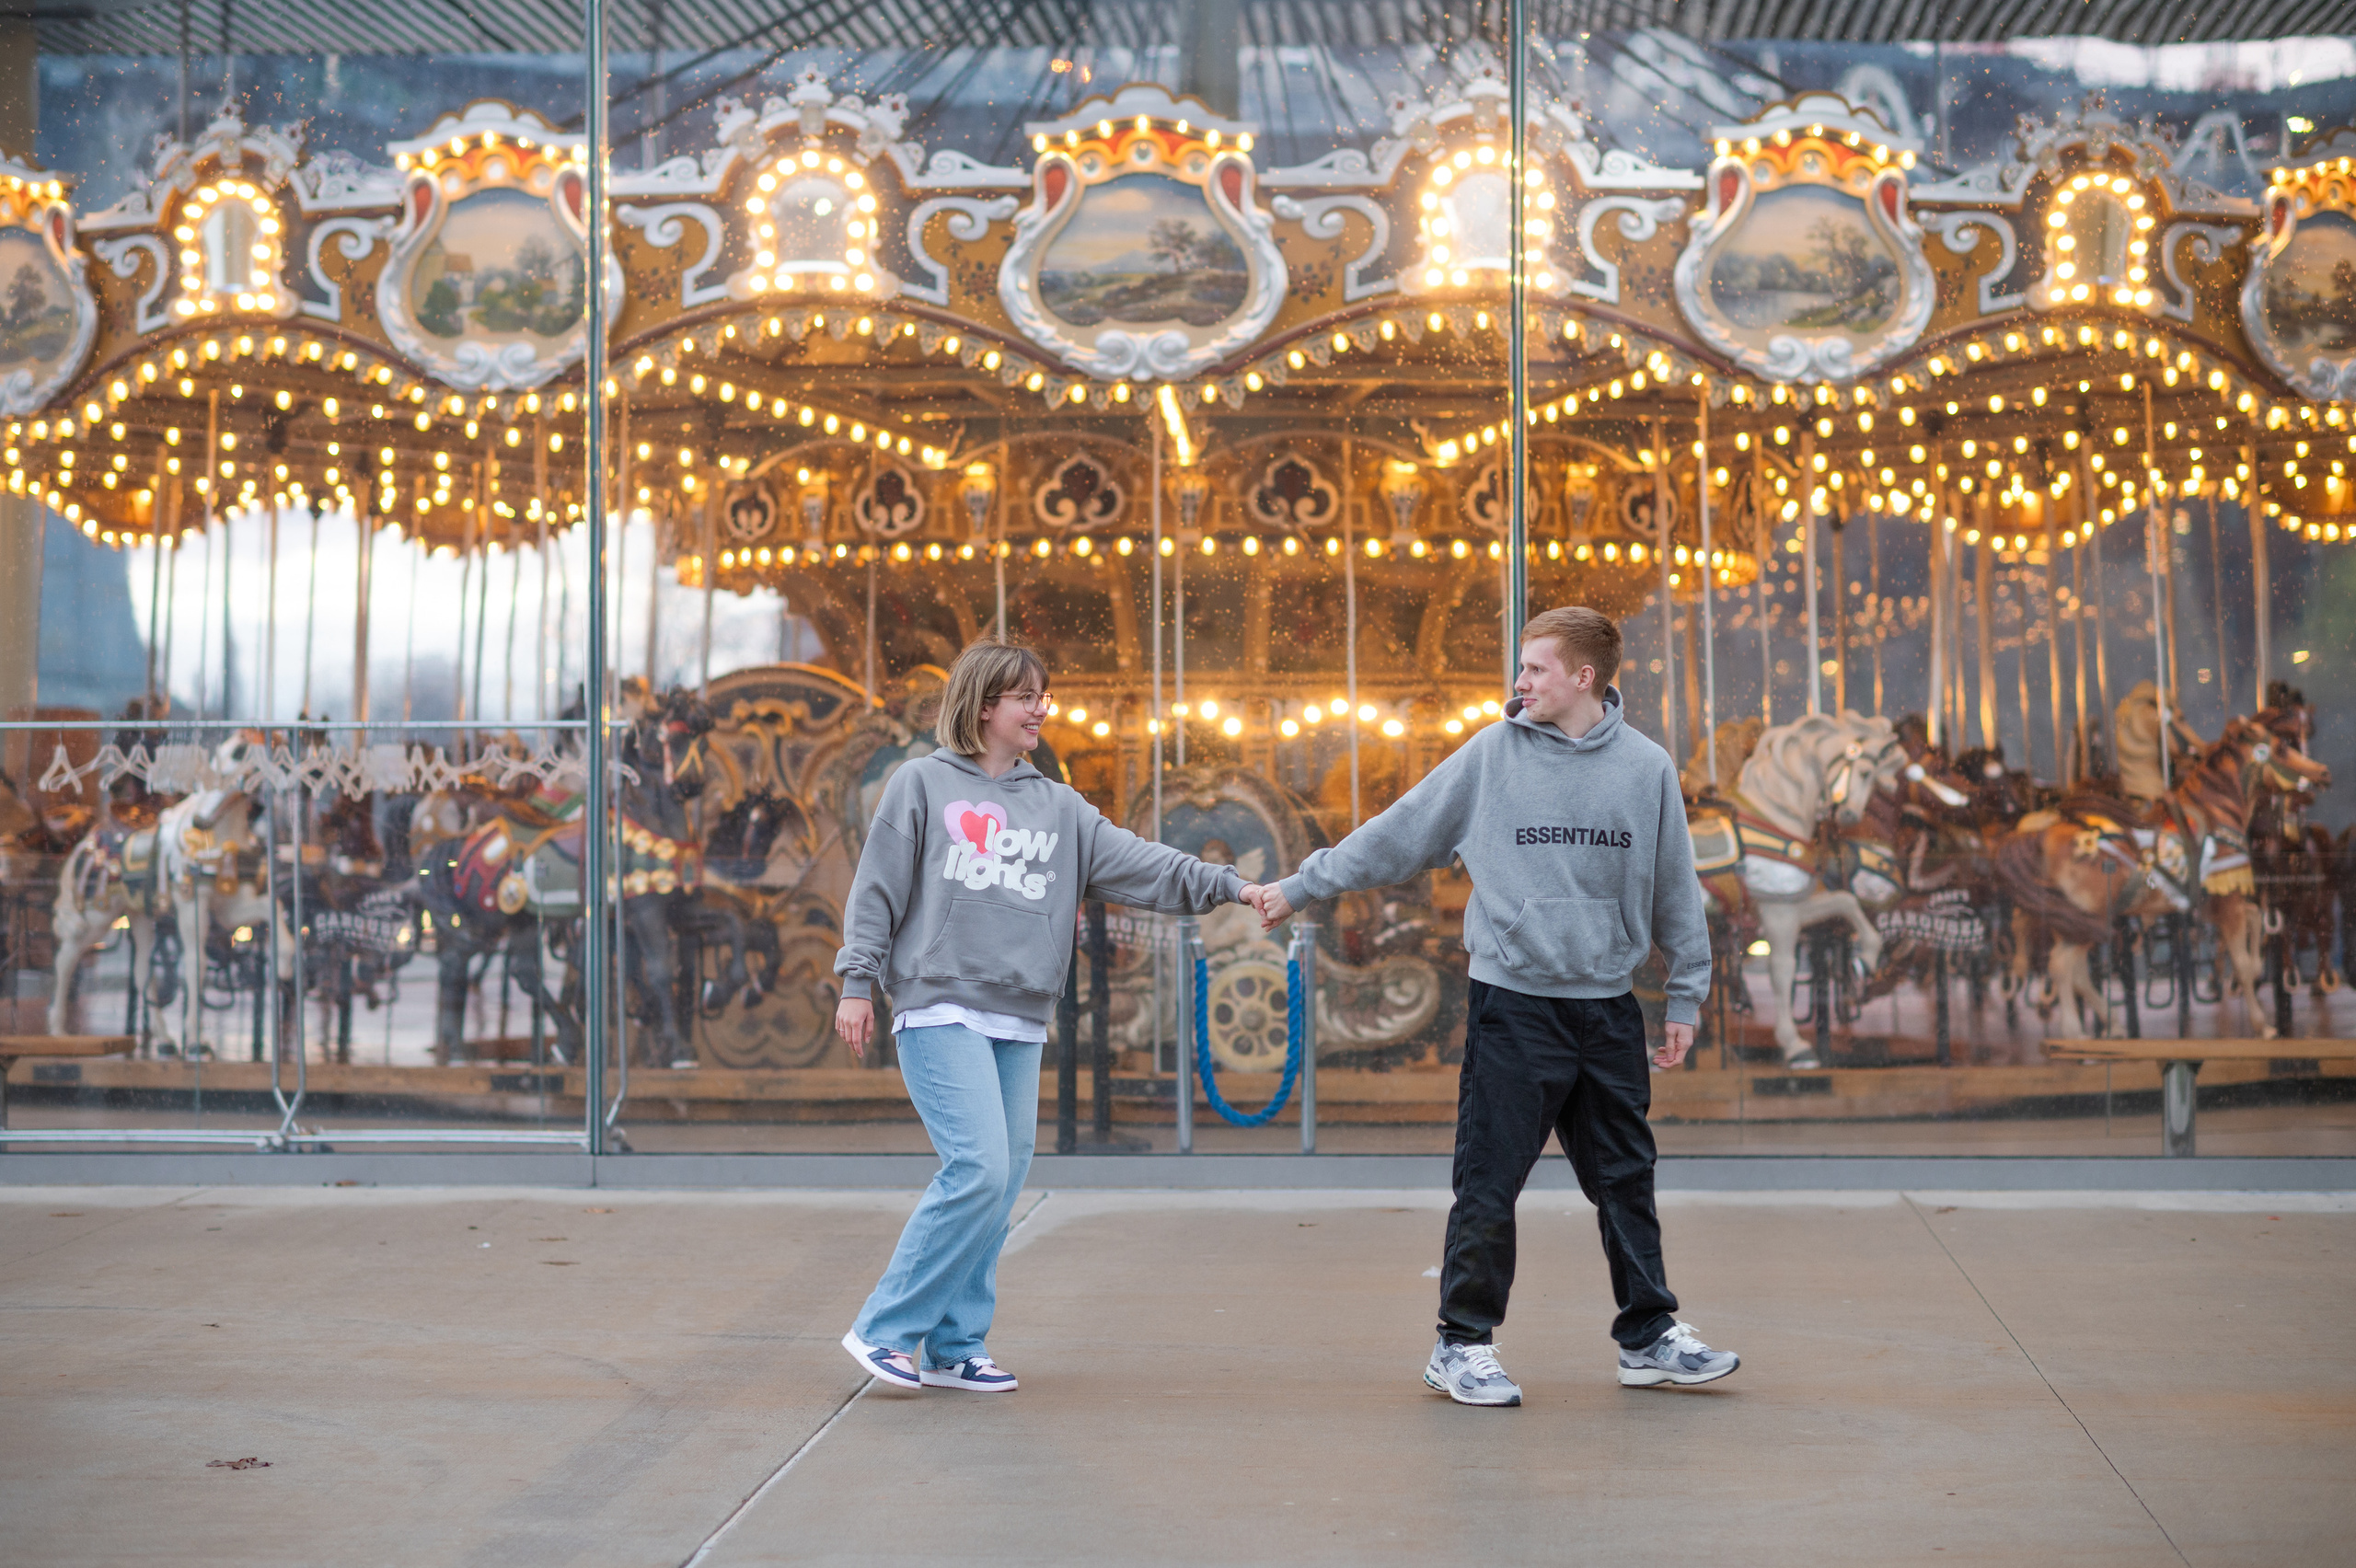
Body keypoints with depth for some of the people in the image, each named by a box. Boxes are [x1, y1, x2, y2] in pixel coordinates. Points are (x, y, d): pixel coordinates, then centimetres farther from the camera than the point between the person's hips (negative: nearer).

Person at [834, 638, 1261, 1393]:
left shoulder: (1059, 807, 16)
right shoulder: (923, 784, 4)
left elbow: (1135, 862, 6)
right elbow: (878, 887, 2)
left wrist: (1225, 885, -5)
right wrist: (858, 982, -4)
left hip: (1020, 1026, 6)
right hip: (941, 1011, -6)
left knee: (1003, 1180, 5)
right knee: (978, 1169, -17)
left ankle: (955, 1347, 15)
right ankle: (884, 1327, -7)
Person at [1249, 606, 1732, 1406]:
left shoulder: (1647, 768, 4)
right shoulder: (1492, 755, -1)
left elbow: (1675, 891, 12)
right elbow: (1396, 835, 5)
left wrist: (1686, 997, 11)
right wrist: (1302, 885, 5)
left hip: (1608, 1008, 2)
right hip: (1514, 1002, -2)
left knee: (1626, 1180, 9)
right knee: (1489, 1183, -2)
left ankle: (1649, 1337, 20)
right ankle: (1464, 1343, 8)